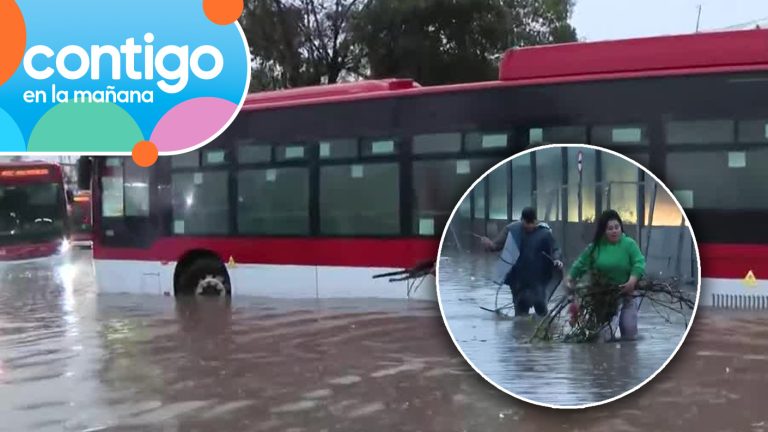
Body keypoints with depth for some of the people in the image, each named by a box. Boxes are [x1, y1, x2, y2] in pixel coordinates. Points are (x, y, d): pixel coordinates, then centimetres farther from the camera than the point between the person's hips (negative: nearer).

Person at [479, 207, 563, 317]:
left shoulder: (544, 232, -9)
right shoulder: (512, 229, -6)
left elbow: (555, 250, 0)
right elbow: (497, 244, -1)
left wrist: (557, 260, -22)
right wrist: (489, 244, -24)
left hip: (537, 279, -1)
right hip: (518, 279, 1)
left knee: (541, 307, 7)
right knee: (520, 309, 11)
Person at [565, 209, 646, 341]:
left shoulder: (629, 244, -8)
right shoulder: (595, 246, -3)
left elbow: (639, 263, -18)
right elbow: (581, 264, 5)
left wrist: (632, 281, -33)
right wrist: (570, 278, -3)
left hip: (626, 293, -1)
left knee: (630, 334, 0)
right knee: (603, 335, 0)